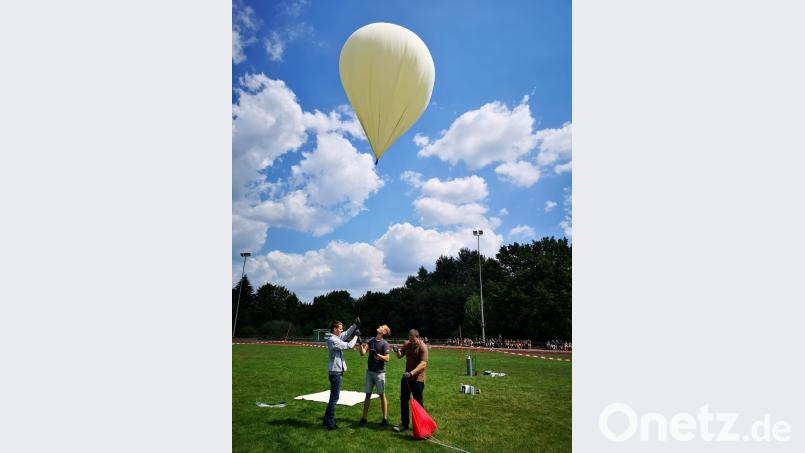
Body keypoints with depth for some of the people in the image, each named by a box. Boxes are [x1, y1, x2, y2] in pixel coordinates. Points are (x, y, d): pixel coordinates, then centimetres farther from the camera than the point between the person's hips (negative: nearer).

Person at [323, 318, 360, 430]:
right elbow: (349, 346, -19)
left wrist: (354, 325, 3)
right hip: (335, 372, -10)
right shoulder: (333, 340, -19)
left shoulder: (336, 337, 9)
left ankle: (327, 419, 25)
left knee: (333, 396, 16)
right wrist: (356, 336, -6)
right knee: (334, 397, -4)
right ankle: (330, 423, 3)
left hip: (336, 371, 10)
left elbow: (347, 334, 17)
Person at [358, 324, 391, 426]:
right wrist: (360, 344, -17)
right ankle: (364, 418, 17)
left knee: (382, 395, 2)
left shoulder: (384, 343, -9)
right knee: (368, 394, 9)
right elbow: (362, 353, -2)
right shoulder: (370, 340, 5)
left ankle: (385, 418, 11)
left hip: (379, 372, -5)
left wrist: (378, 355, -28)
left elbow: (387, 358, -13)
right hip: (369, 371, 5)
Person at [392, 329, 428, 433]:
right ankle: (404, 424, 22)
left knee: (418, 402, 5)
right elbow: (400, 356, 12)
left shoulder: (422, 347, -18)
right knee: (403, 400, 11)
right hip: (406, 377, 7)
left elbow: (423, 364, -27)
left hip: (417, 379, -7)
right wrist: (397, 351, -12)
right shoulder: (407, 344, 3)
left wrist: (411, 373, -37)